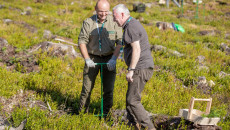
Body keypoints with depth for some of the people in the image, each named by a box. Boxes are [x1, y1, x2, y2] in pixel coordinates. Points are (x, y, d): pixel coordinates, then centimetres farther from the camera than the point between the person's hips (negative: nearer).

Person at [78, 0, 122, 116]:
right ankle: (82, 113, 12)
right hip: (92, 58, -1)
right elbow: (82, 41, -4)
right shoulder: (88, 22, -5)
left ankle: (106, 114, 17)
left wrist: (114, 59, -15)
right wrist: (87, 59, -14)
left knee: (108, 89, 3)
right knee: (87, 87, 0)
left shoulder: (114, 22, -4)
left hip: (109, 58, 1)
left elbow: (120, 42, -4)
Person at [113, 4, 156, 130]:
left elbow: (136, 50, -23)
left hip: (140, 69, -11)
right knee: (130, 98, 15)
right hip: (142, 68, 11)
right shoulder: (134, 24, 18)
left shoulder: (131, 27, -14)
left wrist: (130, 70, -24)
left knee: (133, 100, -9)